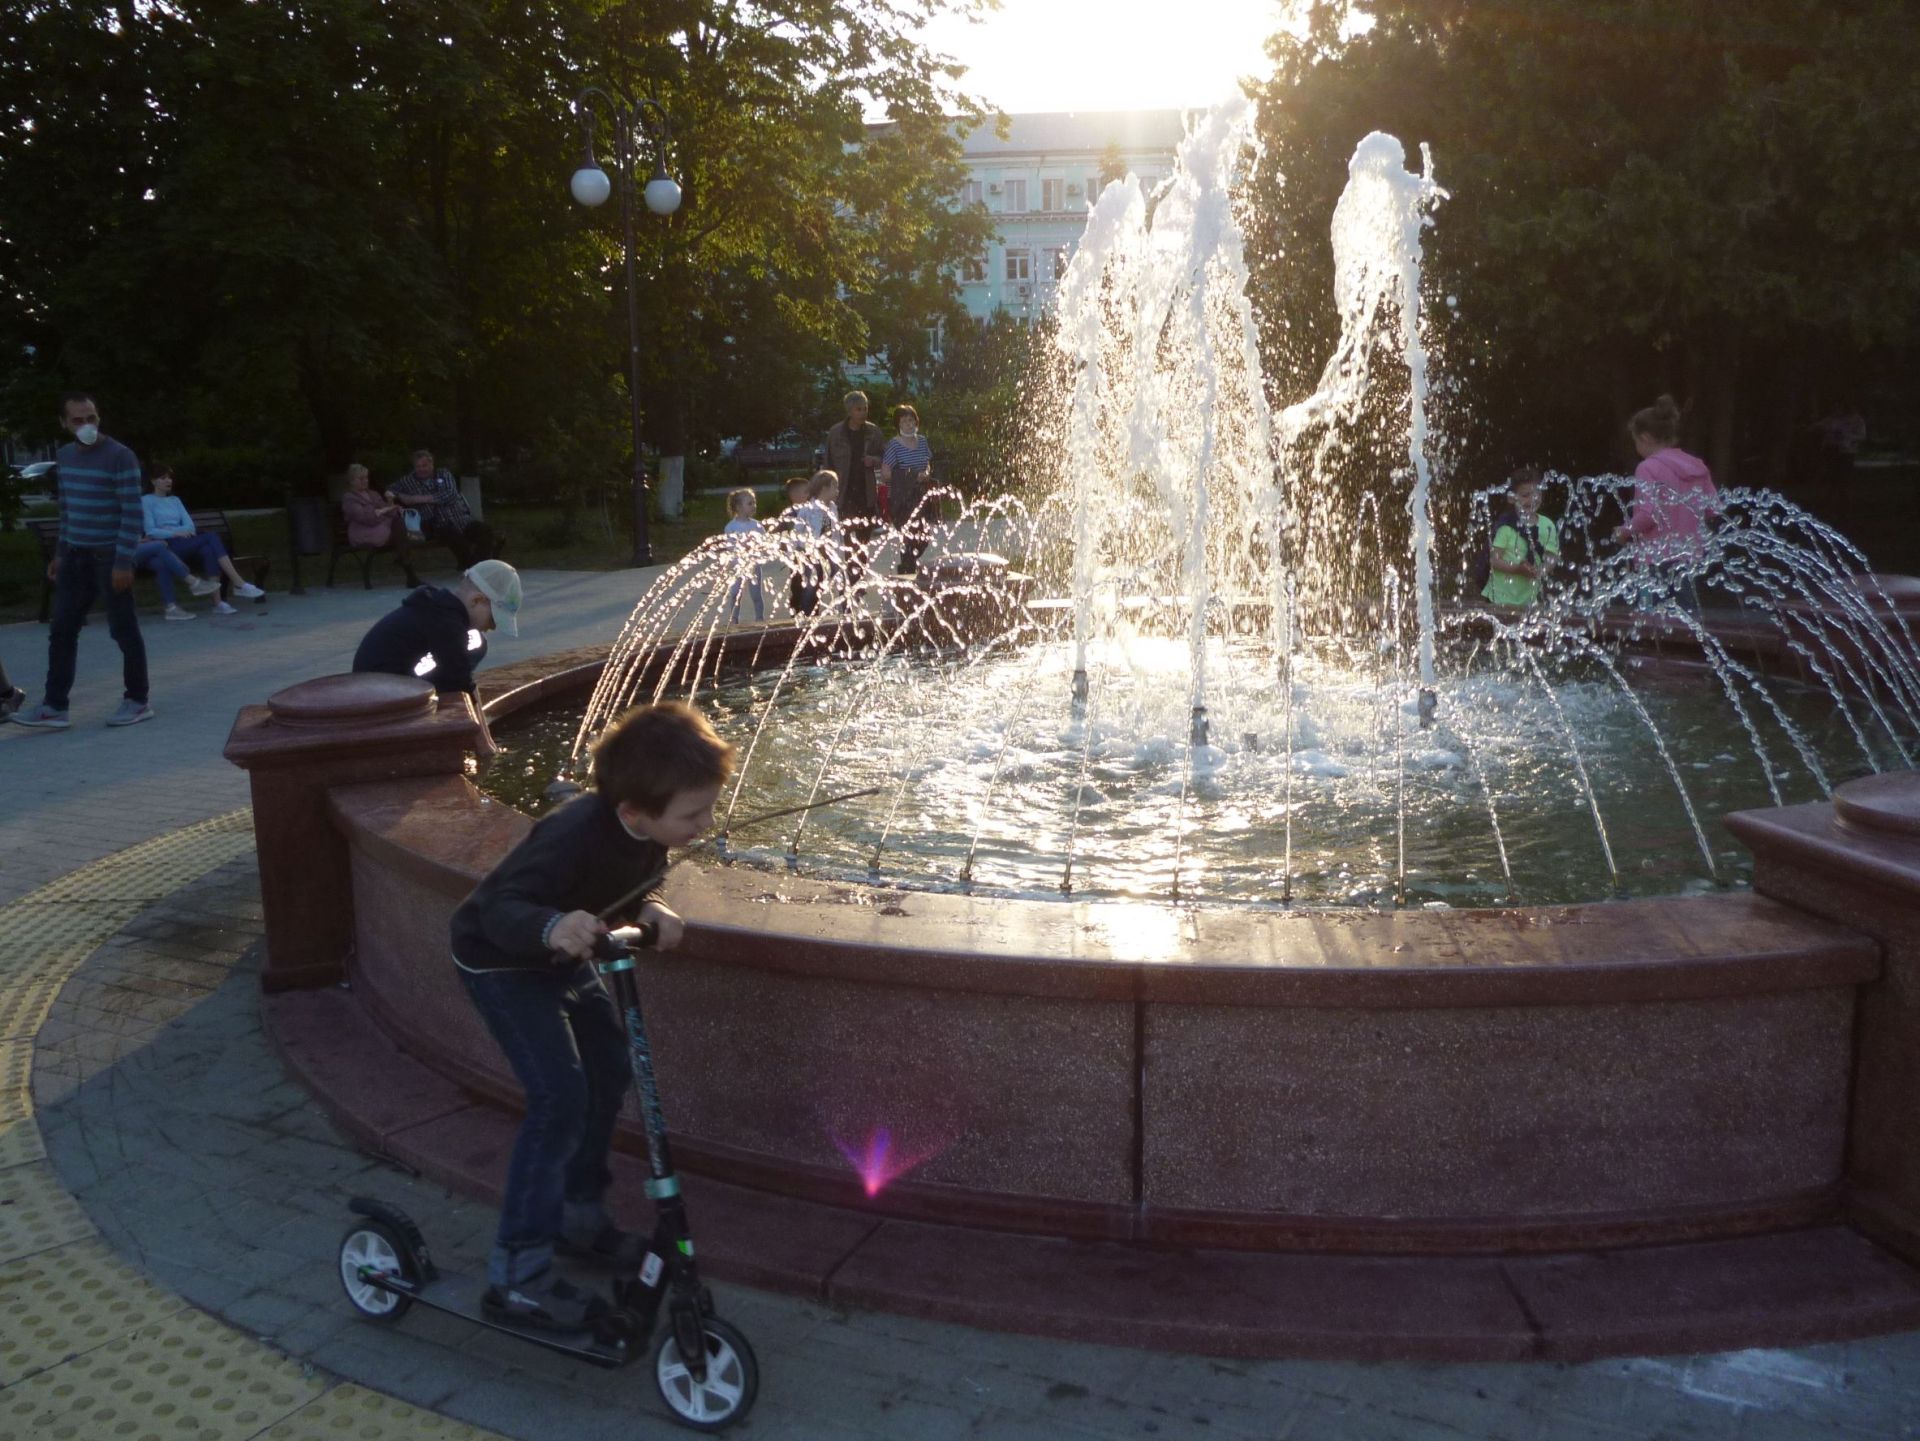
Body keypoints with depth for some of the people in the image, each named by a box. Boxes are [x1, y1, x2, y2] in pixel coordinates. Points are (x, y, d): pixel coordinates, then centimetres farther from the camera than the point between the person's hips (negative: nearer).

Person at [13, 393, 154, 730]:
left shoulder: (120, 456, -12)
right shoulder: (64, 455, 10)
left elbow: (133, 513, -15)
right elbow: (67, 508, 19)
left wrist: (124, 561, -19)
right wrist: (59, 553, 16)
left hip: (110, 555, -7)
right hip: (74, 555, 7)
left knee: (123, 629, 1)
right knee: (61, 631, 6)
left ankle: (137, 701, 13)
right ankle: (54, 706, 10)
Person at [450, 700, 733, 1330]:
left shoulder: (647, 831, -15)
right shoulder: (578, 835, -38)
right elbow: (500, 908, -37)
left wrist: (649, 912, -22)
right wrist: (552, 927, -58)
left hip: (560, 958, 8)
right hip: (501, 963, -8)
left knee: (610, 1070, 12)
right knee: (560, 1099, -15)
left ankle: (577, 1215, 30)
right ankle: (517, 1274, -4)